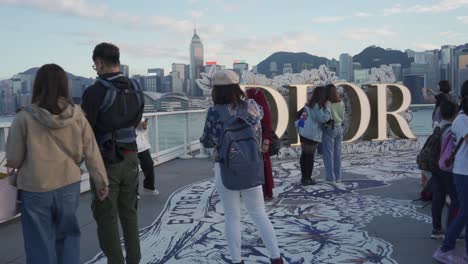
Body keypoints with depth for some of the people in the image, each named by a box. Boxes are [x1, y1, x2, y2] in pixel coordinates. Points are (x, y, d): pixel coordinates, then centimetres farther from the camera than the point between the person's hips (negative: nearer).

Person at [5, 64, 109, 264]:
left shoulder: (24, 117, -13)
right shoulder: (77, 115, -6)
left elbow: (13, 160, -7)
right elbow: (91, 153, -3)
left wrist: (14, 164, 16)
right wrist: (101, 182, 7)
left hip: (36, 190, -2)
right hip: (69, 186, 3)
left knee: (41, 246, 12)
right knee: (67, 237, 21)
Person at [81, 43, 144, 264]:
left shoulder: (95, 92, -18)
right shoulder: (136, 88, 2)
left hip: (107, 160, -6)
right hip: (130, 157, 6)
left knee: (107, 216, 6)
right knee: (129, 212, 17)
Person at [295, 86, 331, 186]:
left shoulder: (309, 104, 10)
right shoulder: (317, 106, -15)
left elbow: (298, 114, 15)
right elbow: (323, 119, -16)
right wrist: (327, 108, -8)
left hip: (303, 133, 8)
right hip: (312, 135, -8)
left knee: (304, 155, 13)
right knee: (310, 156, -1)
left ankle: (304, 177, 21)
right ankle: (307, 179, 4)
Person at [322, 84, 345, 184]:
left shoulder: (327, 103, -16)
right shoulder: (341, 103, 3)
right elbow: (342, 118, 10)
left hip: (329, 129, -6)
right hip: (339, 128, 6)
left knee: (328, 154, 1)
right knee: (337, 153, 11)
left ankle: (331, 178, 3)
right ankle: (338, 177, 15)